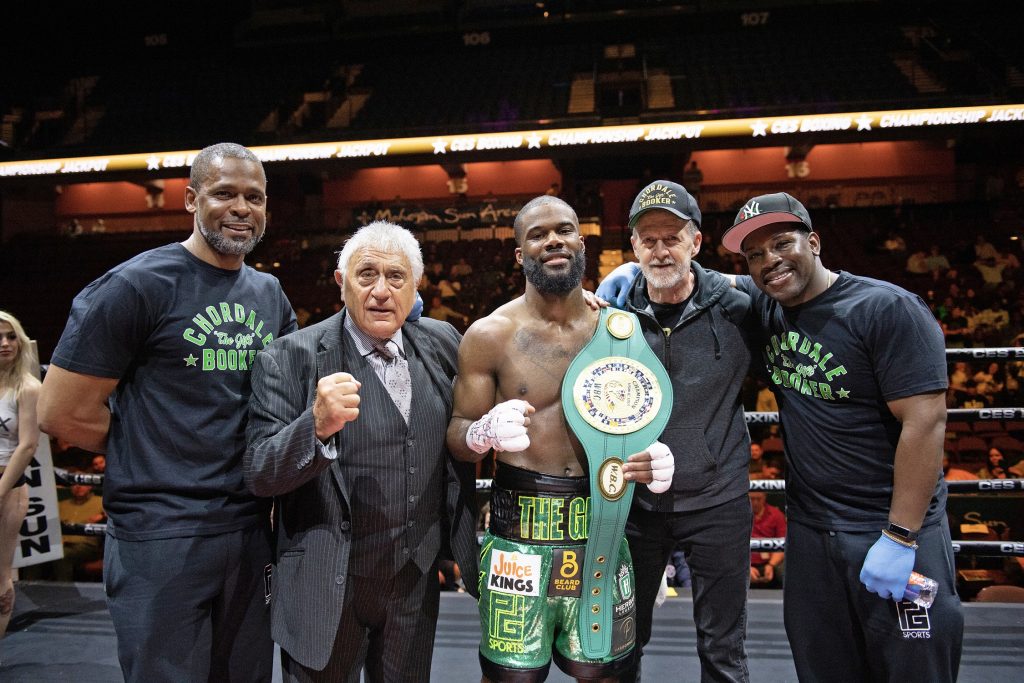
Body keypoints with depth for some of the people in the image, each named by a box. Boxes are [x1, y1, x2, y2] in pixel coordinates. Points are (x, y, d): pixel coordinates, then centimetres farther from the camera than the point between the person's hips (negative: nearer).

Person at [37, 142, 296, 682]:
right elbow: (62, 413, -10)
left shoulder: (270, 295, 9)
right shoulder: (136, 285, -10)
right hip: (162, 536, -6)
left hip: (250, 531, 6)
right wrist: (156, 455, -1)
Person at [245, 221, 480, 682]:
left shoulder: (441, 343, 0)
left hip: (417, 582, 4)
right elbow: (259, 474, -15)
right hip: (327, 587, -4)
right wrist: (317, 425, -34)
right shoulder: (291, 358, -12)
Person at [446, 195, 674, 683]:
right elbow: (456, 434, -2)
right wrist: (486, 433, -24)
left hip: (602, 529, 3)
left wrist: (653, 458, -10)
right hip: (520, 534, -2)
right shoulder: (489, 334, -4)